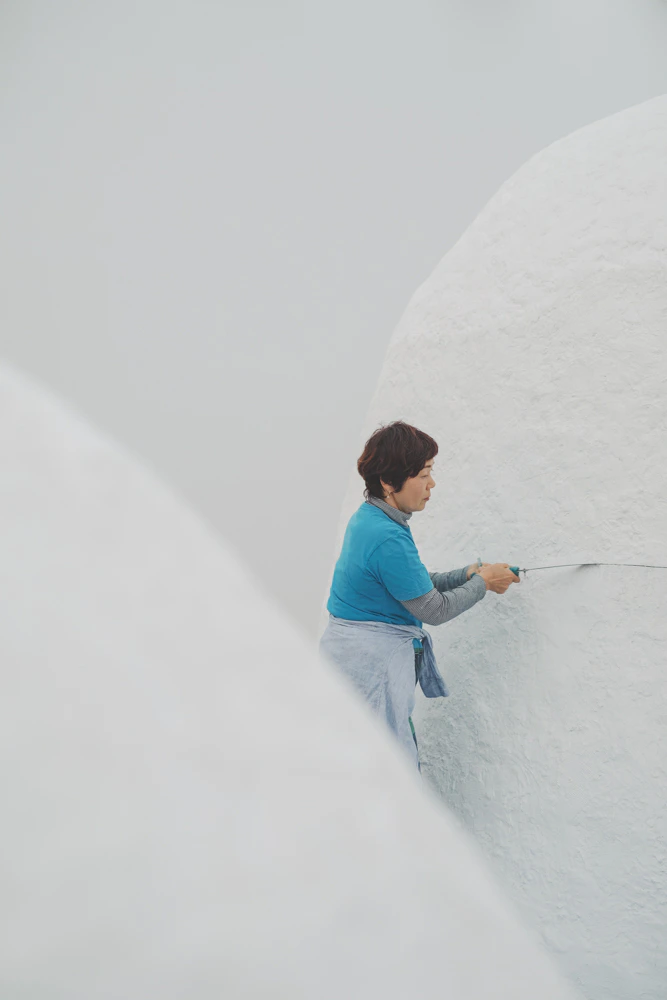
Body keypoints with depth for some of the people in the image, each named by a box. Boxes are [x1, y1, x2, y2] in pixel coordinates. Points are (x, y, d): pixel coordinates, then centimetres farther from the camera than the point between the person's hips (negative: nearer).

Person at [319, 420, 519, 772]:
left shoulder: (366, 518, 7)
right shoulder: (388, 538, -23)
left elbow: (412, 584, 17)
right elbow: (434, 609, -13)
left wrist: (466, 574, 10)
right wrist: (483, 582, 1)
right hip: (371, 664, -10)